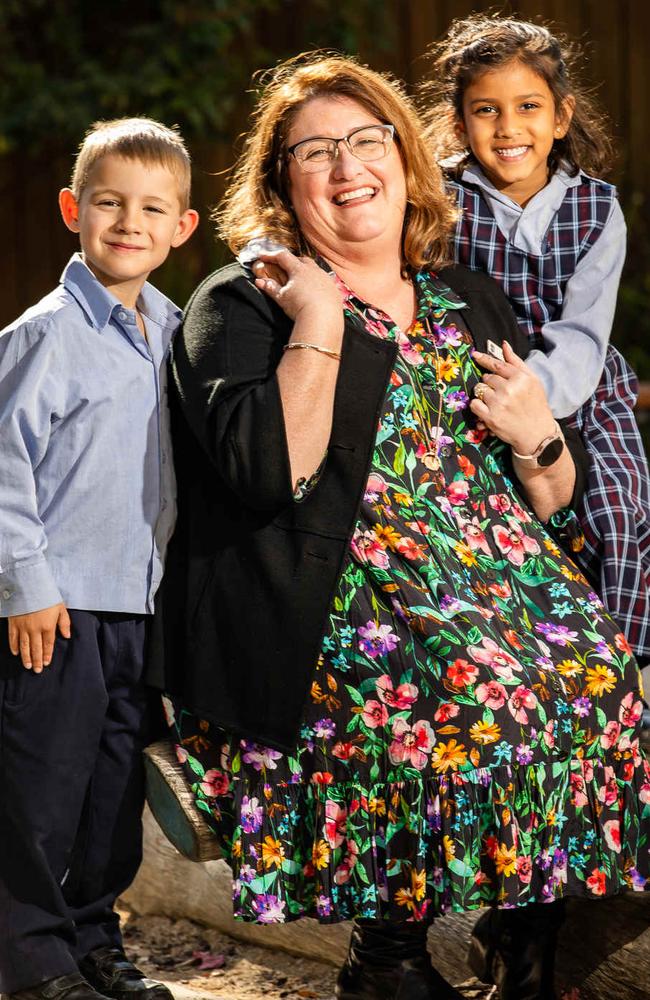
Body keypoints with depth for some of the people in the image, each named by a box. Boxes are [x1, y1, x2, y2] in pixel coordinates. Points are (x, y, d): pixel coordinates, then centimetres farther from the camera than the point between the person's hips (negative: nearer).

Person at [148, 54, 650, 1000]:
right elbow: (266, 473, -15)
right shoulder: (242, 306, 4)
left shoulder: (472, 302, 19)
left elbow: (553, 501, 22)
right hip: (340, 596, -5)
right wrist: (319, 325, -11)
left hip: (494, 571, 5)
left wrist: (537, 438, 1)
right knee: (471, 686, -31)